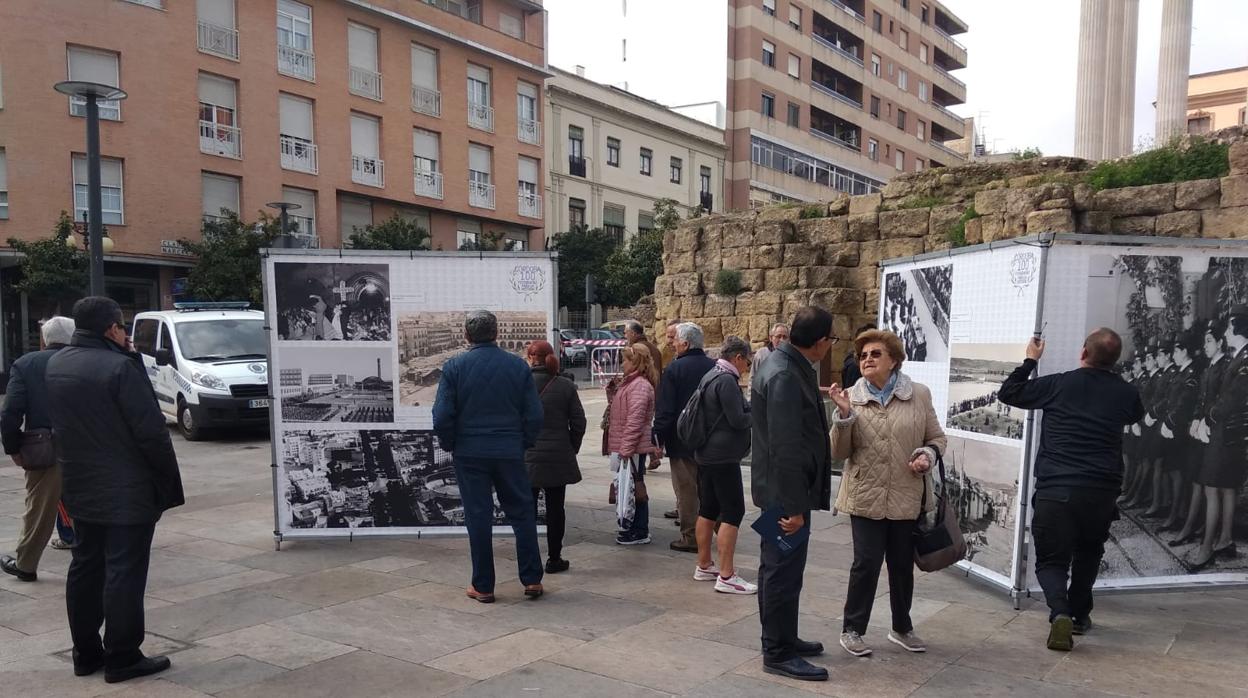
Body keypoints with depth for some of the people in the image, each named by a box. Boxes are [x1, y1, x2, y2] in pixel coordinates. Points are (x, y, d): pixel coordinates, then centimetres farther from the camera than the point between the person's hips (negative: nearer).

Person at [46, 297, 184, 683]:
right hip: (126, 491, -8)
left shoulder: (56, 364, 5)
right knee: (124, 573, 0)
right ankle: (122, 657, 8)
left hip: (80, 487, 8)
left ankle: (86, 653, 25)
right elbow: (151, 430, -21)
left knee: (84, 568, 16)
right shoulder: (119, 366, -21)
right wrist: (168, 479, -8)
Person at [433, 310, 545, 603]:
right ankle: (532, 579, 14)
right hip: (510, 453, 1)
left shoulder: (454, 367, -6)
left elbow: (442, 416, -8)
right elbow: (534, 414, -2)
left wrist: (449, 445, 7)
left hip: (469, 454, -1)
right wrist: (525, 443, 11)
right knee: (522, 513, 11)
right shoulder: (518, 365, -2)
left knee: (478, 517, 7)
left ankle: (483, 586, 14)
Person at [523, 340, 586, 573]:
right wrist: (571, 449, 11)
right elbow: (578, 422, -1)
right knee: (555, 509, 10)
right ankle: (554, 558, 15)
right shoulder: (566, 386, -3)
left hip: (527, 458, -1)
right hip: (558, 458, 1)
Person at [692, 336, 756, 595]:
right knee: (733, 512, -7)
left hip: (706, 454, 10)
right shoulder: (726, 380, -17)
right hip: (723, 456, -10)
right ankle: (726, 576, -7)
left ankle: (704, 566, 24)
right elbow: (738, 419, -18)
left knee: (708, 510, 15)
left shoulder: (711, 376, 14)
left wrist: (750, 408, 10)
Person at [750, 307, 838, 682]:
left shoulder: (788, 365, 8)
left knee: (777, 569, 19)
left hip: (782, 489, 10)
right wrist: (794, 506, -23)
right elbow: (785, 449, -26)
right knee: (784, 573, 1)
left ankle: (780, 639, 34)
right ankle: (779, 654, 13)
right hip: (785, 491, -10)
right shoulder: (784, 376, -24)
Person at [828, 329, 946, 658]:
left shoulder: (919, 394, -1)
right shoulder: (851, 397, -2)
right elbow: (839, 452, -5)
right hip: (866, 496, -1)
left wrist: (927, 455, -13)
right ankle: (852, 629, 14)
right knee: (866, 563, -4)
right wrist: (844, 413, -19)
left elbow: (937, 437, 9)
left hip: (907, 496, 2)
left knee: (903, 565, 14)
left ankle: (901, 628, 33)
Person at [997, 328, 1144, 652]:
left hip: (1054, 491, -2)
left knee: (1050, 561, 6)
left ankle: (1060, 611, -18)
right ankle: (1079, 614, 30)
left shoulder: (1058, 384, -3)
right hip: (1101, 492, 2)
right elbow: (1136, 415, 29)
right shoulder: (1126, 393, 4)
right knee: (1088, 552, 27)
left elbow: (1008, 393, 8)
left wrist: (1030, 360, 19)